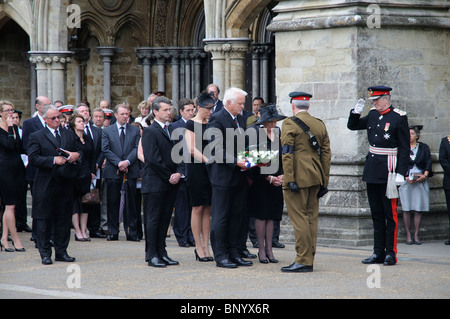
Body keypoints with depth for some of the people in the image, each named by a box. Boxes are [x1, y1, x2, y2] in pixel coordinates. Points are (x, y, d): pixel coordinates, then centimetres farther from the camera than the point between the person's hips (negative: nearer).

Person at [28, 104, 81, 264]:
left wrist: (76, 155, -6)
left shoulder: (70, 134, 13)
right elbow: (33, 158, -10)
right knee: (44, 220, -1)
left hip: (66, 184, 4)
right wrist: (54, 160, -17)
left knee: (64, 219, 7)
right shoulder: (37, 136, 0)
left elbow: (79, 151, 19)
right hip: (45, 184, -4)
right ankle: (45, 253, 5)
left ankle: (61, 251, 16)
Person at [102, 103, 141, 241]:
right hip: (113, 172, 0)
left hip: (130, 171, 0)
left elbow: (137, 148, 1)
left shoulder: (135, 130, 10)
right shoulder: (107, 131, 7)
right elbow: (105, 150, -2)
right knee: (113, 203, 1)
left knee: (130, 202, 1)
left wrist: (127, 162, -14)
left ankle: (132, 232, 4)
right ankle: (113, 232, 7)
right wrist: (119, 163, -12)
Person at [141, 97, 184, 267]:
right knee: (153, 219, -2)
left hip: (170, 183, 7)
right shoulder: (150, 131, -8)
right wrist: (169, 176, -12)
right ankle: (152, 255, 2)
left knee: (165, 219, 8)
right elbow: (152, 159, -14)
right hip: (154, 183, -7)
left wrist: (179, 172, -4)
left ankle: (161, 253, 13)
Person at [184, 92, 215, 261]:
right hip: (196, 169, -6)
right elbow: (192, 148, -13)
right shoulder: (191, 124, -4)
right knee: (198, 208, -2)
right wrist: (207, 160, -24)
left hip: (210, 170, 6)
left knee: (208, 208, 5)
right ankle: (199, 246, 2)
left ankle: (205, 246, 7)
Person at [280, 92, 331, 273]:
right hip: (315, 178, 7)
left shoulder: (290, 124, -6)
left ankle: (303, 261, -7)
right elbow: (326, 155, 12)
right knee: (311, 218, 9)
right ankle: (309, 261, 12)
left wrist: (289, 179, -15)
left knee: (299, 218, -5)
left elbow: (287, 154, -14)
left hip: (298, 178, -7)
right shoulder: (320, 125, 12)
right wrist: (324, 181, 15)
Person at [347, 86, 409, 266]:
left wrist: (400, 173, -15)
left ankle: (391, 254, 2)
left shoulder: (399, 118, -8)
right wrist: (357, 111, 2)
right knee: (376, 214, 10)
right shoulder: (373, 115, 10)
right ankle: (378, 253, 14)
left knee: (390, 214, -2)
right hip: (372, 171, 7)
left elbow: (404, 148, -9)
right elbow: (352, 126, 22)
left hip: (388, 172, -7)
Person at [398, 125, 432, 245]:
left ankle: (416, 235, 2)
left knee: (418, 209, -2)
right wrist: (406, 177, -12)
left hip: (421, 180, 1)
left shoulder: (424, 148, 12)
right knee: (406, 209, -5)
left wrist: (425, 175, -9)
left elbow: (428, 162, 7)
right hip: (406, 180, -1)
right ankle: (408, 235, -1)